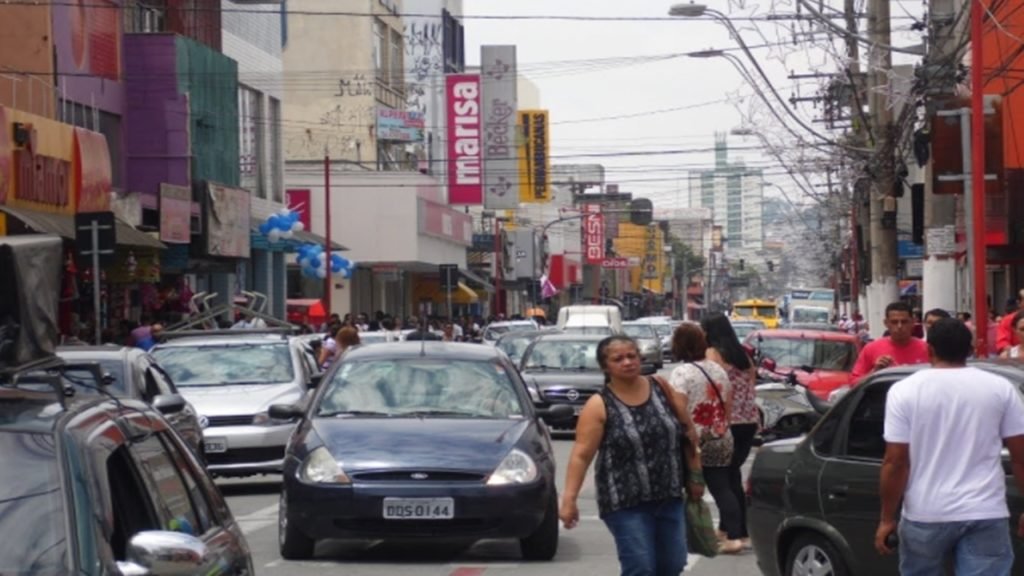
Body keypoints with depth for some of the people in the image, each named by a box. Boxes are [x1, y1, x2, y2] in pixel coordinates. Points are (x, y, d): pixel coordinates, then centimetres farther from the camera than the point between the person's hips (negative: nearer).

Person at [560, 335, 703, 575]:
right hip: (626, 503, -5)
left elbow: (687, 431, 10)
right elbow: (581, 455, -13)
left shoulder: (662, 388, 3)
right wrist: (569, 499, -20)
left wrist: (695, 476, 9)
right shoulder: (599, 406, -9)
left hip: (669, 497, 5)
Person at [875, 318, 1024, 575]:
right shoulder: (1001, 388, 1)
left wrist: (887, 519, 1)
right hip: (985, 514, 0)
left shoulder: (905, 390, -4)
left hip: (925, 514, 0)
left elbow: (895, 462, -7)